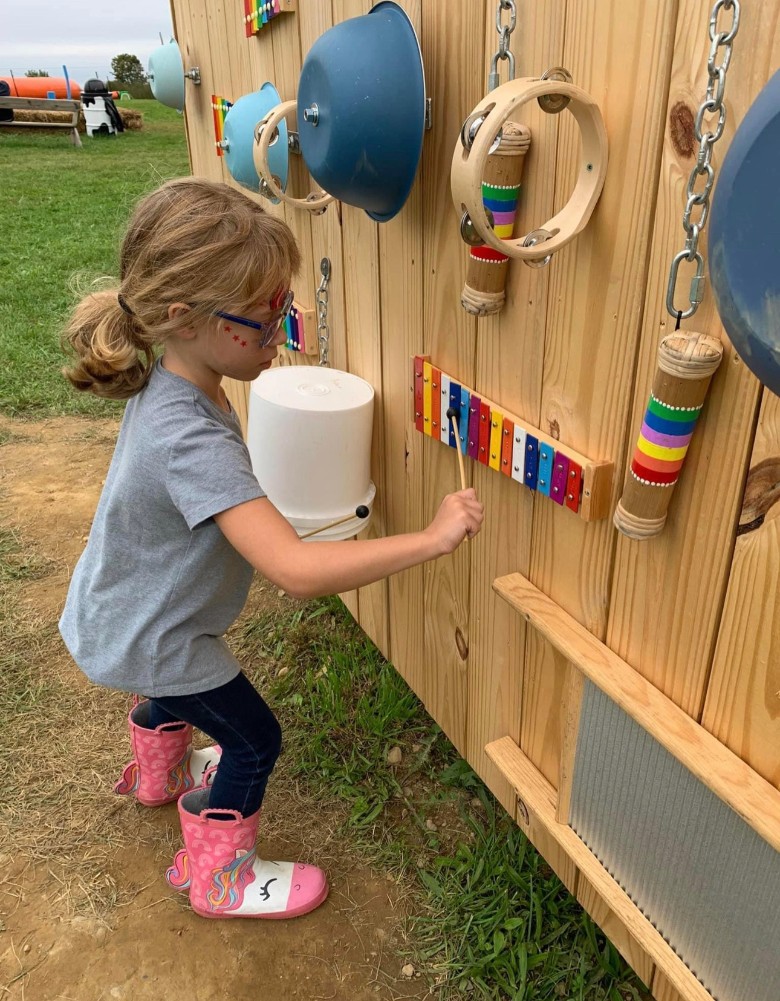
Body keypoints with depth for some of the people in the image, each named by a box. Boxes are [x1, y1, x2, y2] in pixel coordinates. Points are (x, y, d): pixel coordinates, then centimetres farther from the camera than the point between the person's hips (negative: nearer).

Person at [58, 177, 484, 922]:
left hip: (118, 614, 9)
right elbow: (297, 570, -49)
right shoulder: (193, 441, -42)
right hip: (150, 639, -8)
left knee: (176, 689, 36)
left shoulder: (163, 381, -13)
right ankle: (220, 879, 35)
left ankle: (159, 775, 67)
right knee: (253, 741, 11)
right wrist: (431, 538, -43)